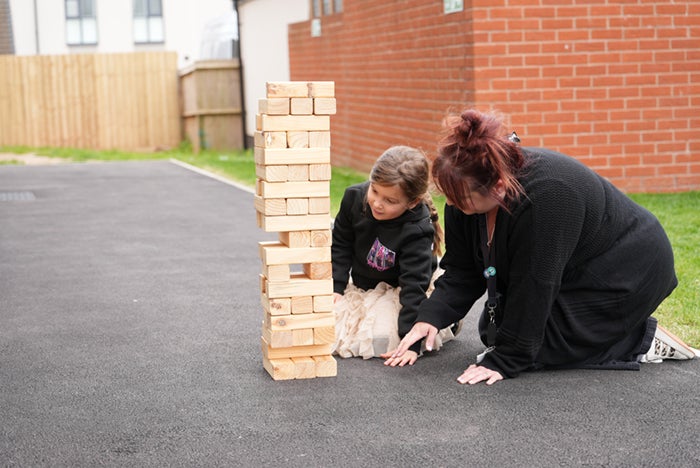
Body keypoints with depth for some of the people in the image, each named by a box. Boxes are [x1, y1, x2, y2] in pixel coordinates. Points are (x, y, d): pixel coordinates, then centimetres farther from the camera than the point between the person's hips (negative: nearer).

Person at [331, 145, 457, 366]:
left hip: (397, 290, -5)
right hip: (359, 286, 5)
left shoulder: (416, 232, -30)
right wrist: (335, 286, -7)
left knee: (379, 339, -26)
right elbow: (341, 244, 1)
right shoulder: (354, 197, -15)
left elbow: (414, 285, -30)